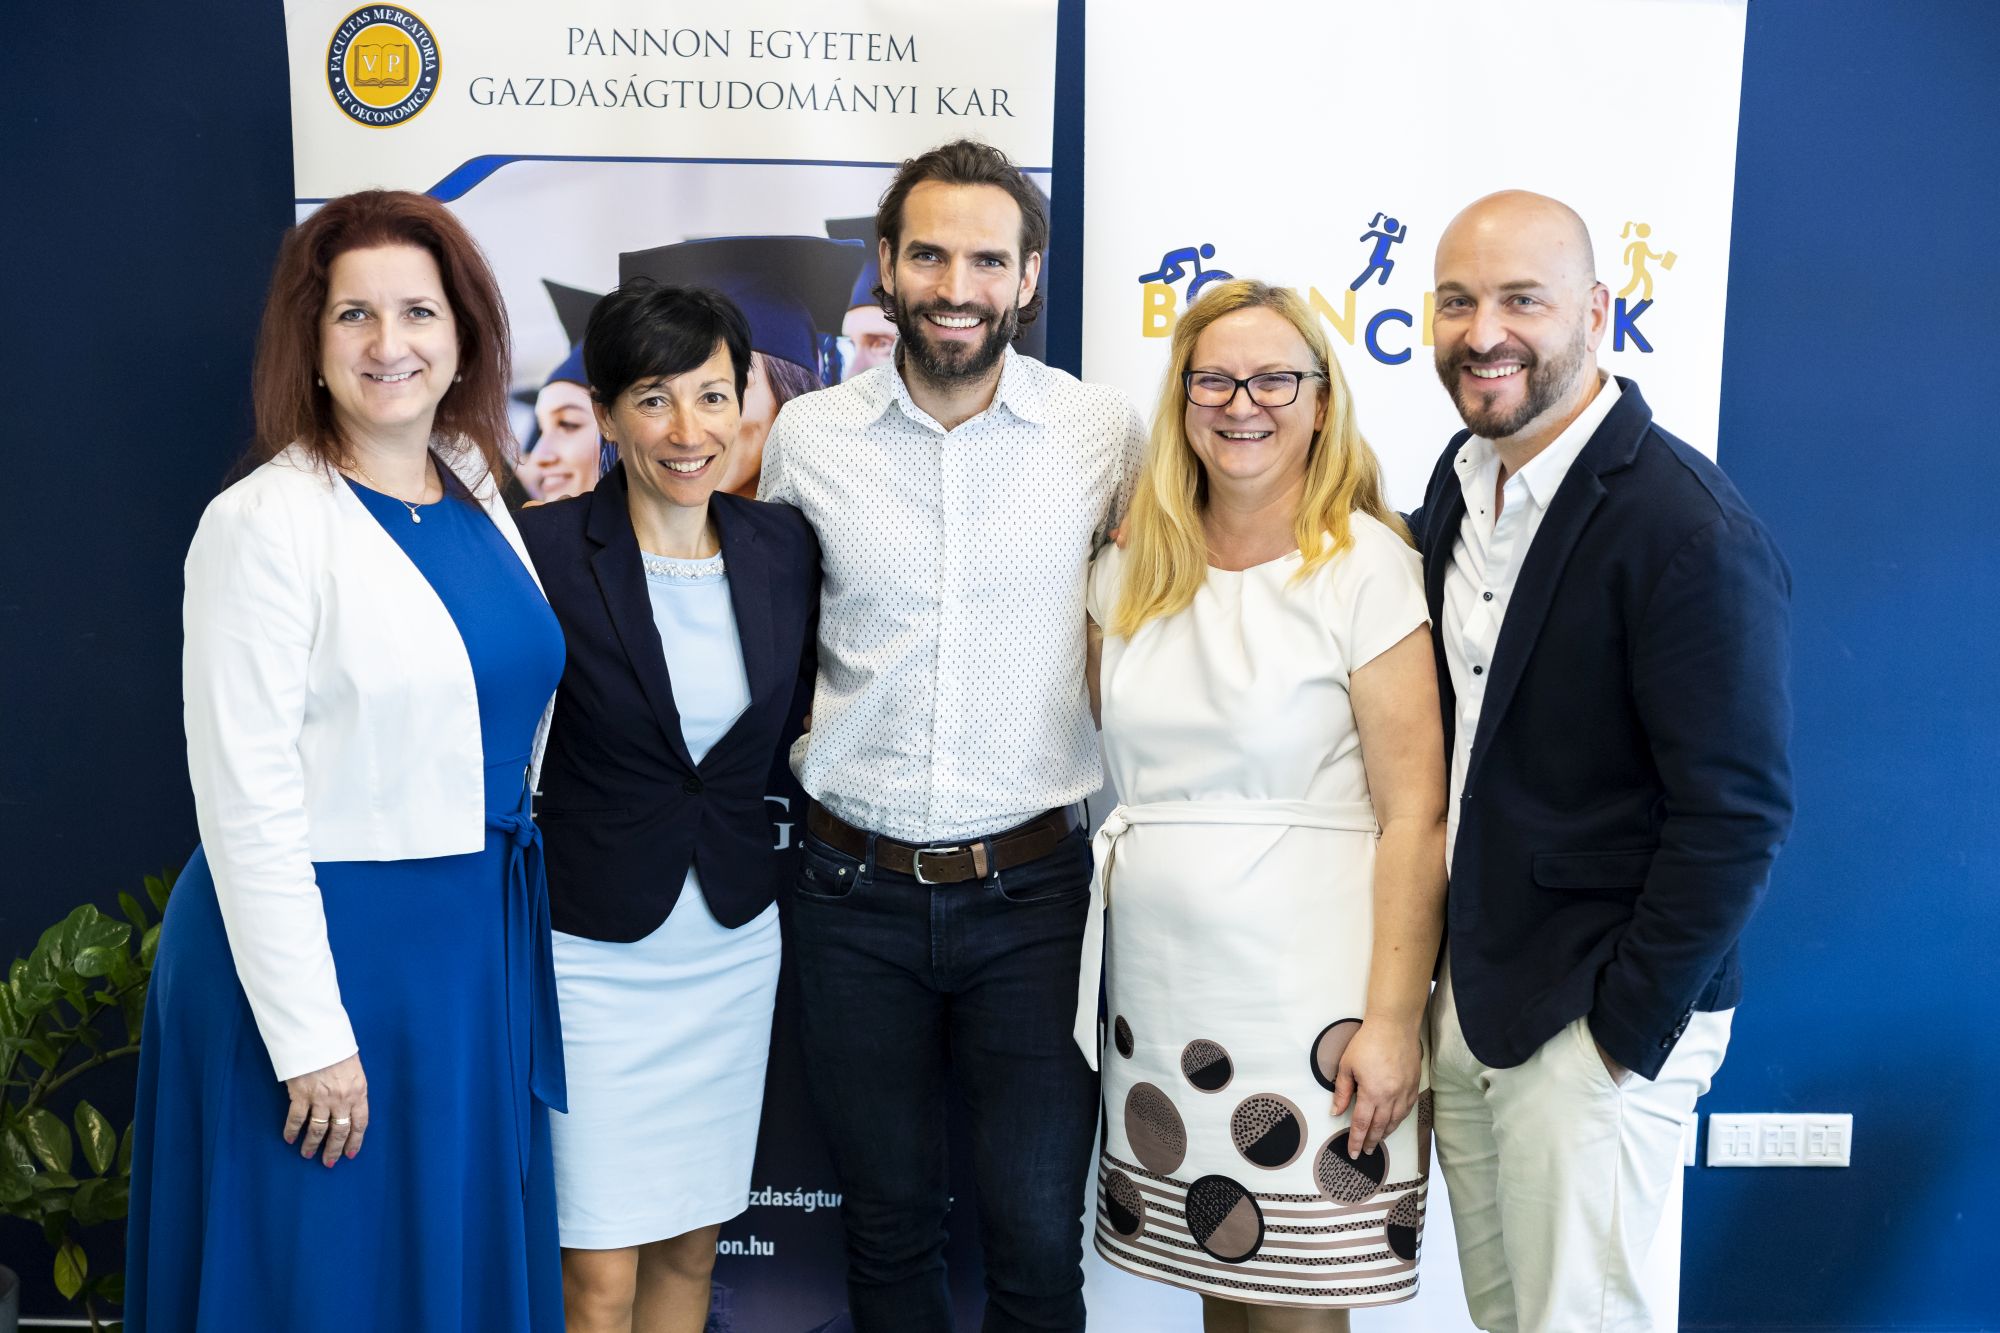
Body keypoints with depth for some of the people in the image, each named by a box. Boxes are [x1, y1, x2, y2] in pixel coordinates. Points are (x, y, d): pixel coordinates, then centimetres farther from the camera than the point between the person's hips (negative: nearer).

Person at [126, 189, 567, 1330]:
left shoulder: (482, 497, 5)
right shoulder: (266, 522, -15)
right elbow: (246, 800, -17)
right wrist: (310, 1038, -17)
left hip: (482, 938, 7)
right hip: (327, 944, -6)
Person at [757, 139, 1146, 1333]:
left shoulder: (1105, 433, -3)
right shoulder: (806, 437, 0)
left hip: (1033, 888, -1)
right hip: (856, 890, 2)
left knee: (1037, 1230, 5)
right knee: (887, 1220, 15)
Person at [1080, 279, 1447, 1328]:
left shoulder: (1366, 565, -9)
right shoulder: (1134, 570, 7)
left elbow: (1414, 814, -12)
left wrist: (1393, 1020, -15)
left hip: (1307, 997, -5)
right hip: (1158, 992, 5)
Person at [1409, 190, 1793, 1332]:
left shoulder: (1693, 532, -20)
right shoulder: (1462, 479, 5)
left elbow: (1736, 812, -19)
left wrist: (1626, 1032, -14)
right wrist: (1446, 981, 10)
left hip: (1596, 1024, -7)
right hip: (1467, 996, 7)